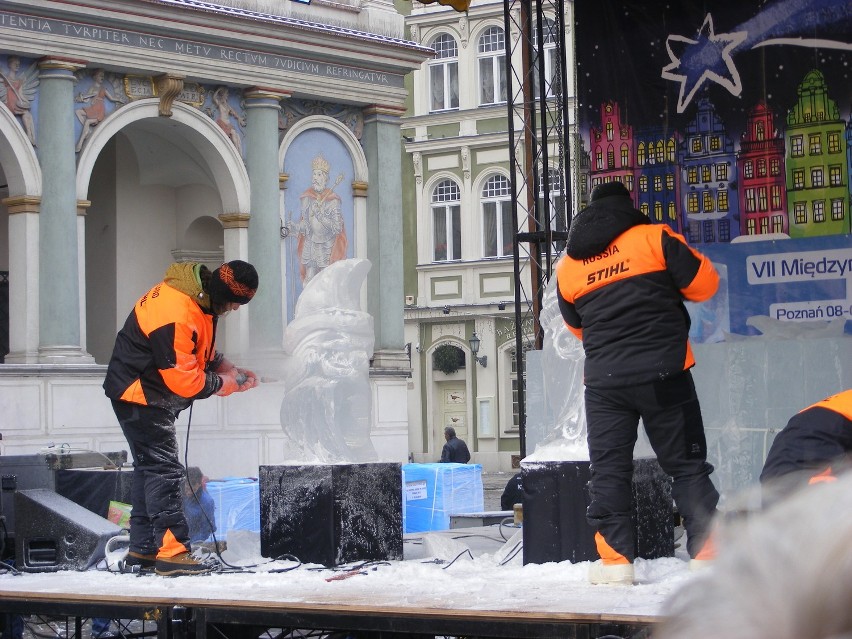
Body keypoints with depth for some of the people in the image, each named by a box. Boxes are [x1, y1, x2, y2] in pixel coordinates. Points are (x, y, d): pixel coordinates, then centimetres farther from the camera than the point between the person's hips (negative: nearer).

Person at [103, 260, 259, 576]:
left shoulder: (198, 295, 2)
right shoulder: (175, 315, -30)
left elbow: (201, 350, 18)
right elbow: (184, 380, -27)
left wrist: (229, 369, 4)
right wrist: (221, 384, -12)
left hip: (146, 395, 11)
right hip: (141, 395, -11)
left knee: (150, 468, 14)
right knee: (164, 470, -12)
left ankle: (142, 551, 20)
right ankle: (172, 553, -13)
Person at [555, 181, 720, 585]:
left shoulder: (567, 266, 11)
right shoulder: (654, 239, -1)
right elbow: (703, 282, 2)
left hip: (604, 380, 2)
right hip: (662, 372, -2)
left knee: (608, 469, 8)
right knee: (686, 464, 4)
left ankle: (615, 559, 3)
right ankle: (708, 551, 1)